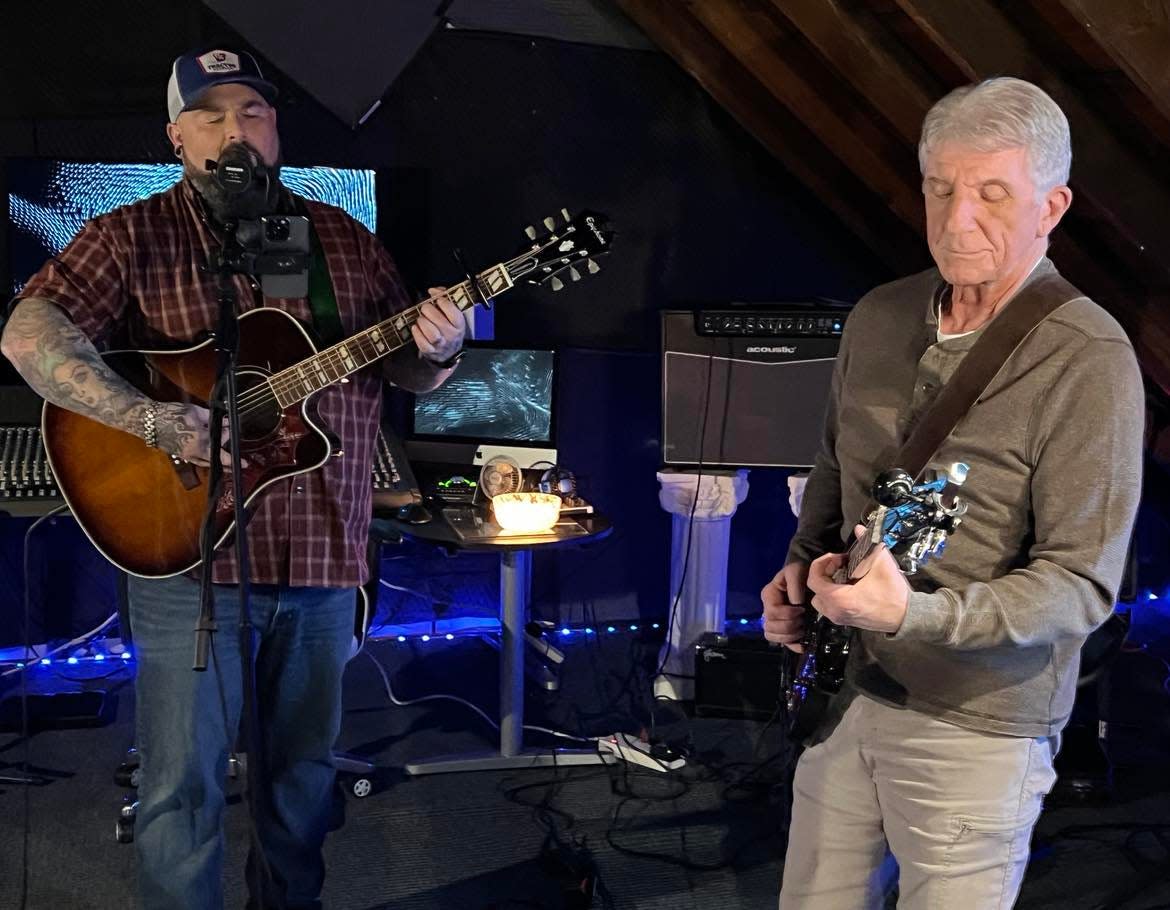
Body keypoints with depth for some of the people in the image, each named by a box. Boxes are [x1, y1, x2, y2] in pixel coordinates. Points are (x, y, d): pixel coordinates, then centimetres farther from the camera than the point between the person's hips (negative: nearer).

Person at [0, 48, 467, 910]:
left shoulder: (345, 240, 10)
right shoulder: (133, 237, -2)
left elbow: (408, 372, 12)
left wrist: (436, 351, -13)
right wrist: (155, 420, -26)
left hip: (325, 550, 4)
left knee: (306, 761, 16)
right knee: (184, 782, 2)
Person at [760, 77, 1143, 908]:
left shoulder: (1087, 360, -18)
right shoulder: (878, 317, 3)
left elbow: (1082, 583, -21)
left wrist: (915, 615, -33)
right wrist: (803, 563, 2)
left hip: (976, 722, -6)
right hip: (843, 689, 6)